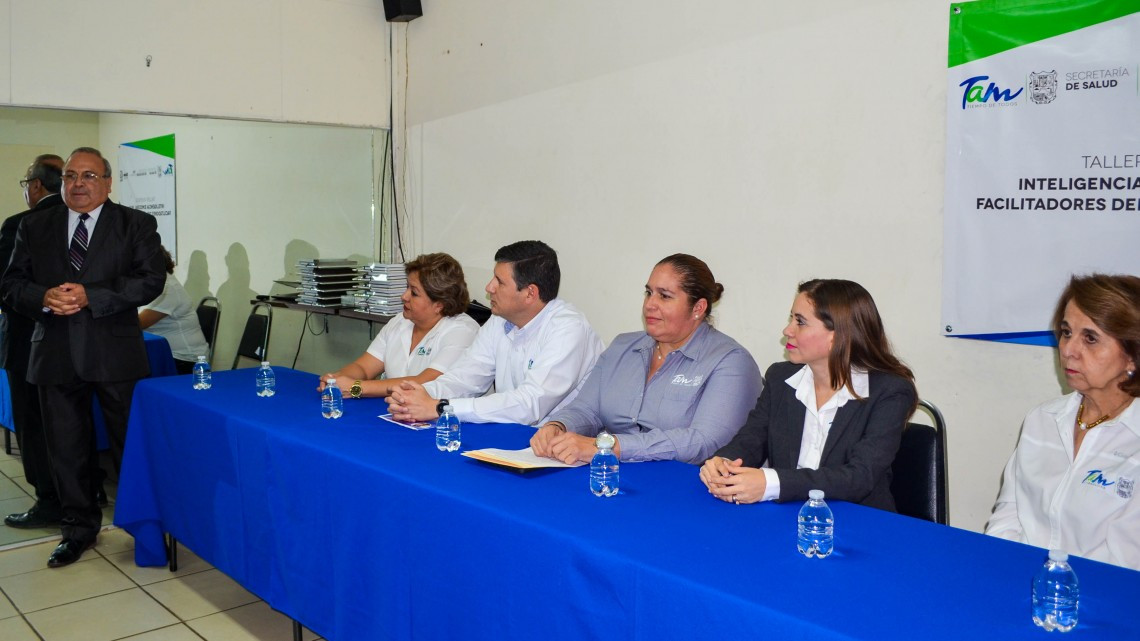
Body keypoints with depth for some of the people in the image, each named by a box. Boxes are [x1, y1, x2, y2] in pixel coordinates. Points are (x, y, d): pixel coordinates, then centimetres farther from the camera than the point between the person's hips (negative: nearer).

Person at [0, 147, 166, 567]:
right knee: (66, 449, 12)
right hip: (56, 355, 3)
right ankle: (79, 528, 27)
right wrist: (44, 298, -15)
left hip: (115, 354, -3)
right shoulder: (34, 228, 10)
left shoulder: (136, 225, 0)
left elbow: (151, 280, -11)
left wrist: (90, 296, -20)